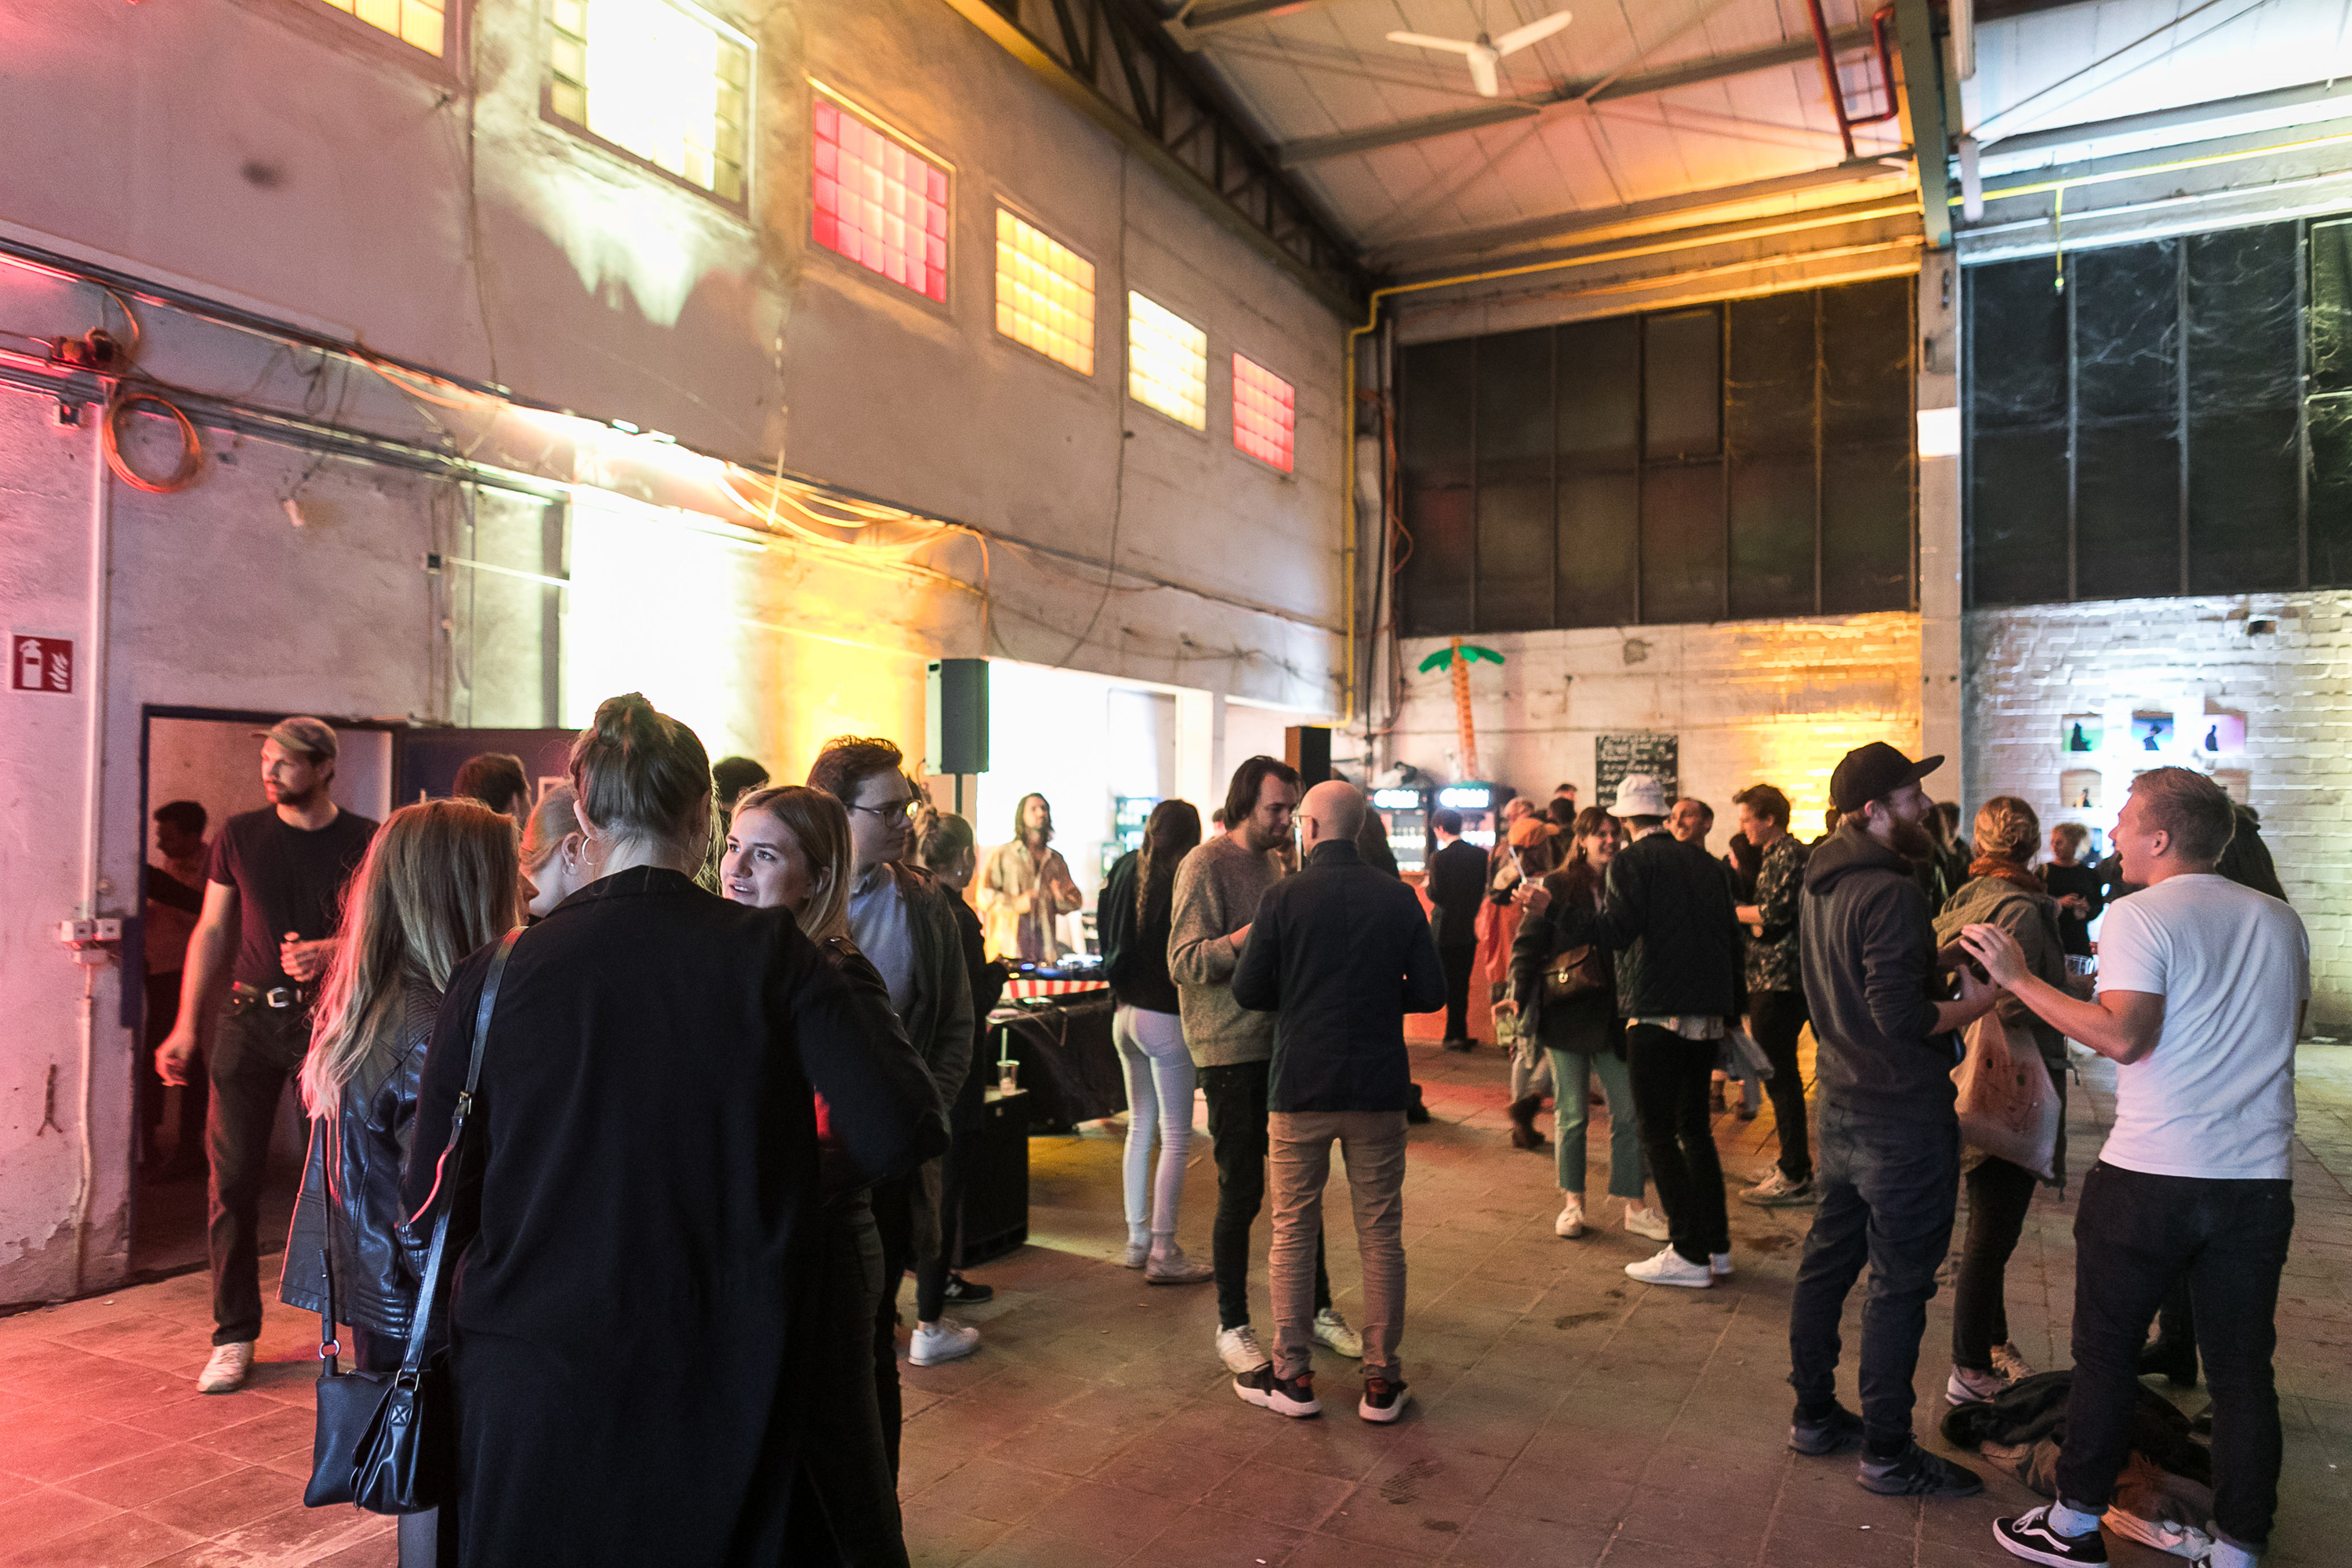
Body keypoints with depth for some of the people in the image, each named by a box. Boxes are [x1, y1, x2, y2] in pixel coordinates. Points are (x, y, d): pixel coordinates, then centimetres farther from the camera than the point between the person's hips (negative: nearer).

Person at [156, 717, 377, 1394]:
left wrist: (332, 950, -18)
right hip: (248, 1015, 2)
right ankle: (235, 1335, 14)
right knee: (232, 1177, 2)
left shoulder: (362, 841, 1)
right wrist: (186, 1025, 7)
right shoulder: (239, 835, 7)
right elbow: (212, 931, 11)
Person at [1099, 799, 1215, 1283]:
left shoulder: (1123, 871, 6)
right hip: (1166, 1018, -8)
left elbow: (1104, 930, 16)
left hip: (1124, 1014, 8)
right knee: (1176, 1137, 0)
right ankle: (1164, 1254, 3)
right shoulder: (1182, 882, -15)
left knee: (1140, 1126, 16)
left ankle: (1138, 1240, 23)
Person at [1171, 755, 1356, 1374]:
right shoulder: (1205, 865, -11)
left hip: (1281, 1043, 8)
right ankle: (1232, 1327, 16)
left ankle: (1316, 1307, 30)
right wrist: (1250, 936, -32)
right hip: (1231, 1051, -7)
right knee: (1241, 1192, 0)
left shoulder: (1273, 862, 14)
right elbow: (1184, 962, -20)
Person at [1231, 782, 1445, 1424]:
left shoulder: (1283, 897, -8)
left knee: (1293, 1231, 10)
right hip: (1378, 1088, 2)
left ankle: (1293, 1375, 17)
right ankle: (1381, 1381, 17)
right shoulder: (1400, 899, -2)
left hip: (1300, 1087, -2)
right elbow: (1430, 991, -1)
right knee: (1381, 1234, 10)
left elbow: (1248, 990, -7)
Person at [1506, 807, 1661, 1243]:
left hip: (1613, 1017, 3)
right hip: (1566, 1013, -3)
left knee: (1627, 1113, 3)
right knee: (1572, 1114, 5)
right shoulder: (1556, 887, -1)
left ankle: (1634, 1206, 13)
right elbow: (1528, 943, -3)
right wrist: (1519, 994, -16)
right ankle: (1572, 1203, 17)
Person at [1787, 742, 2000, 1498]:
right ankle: (1886, 1452, 13)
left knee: (1828, 1260, 17)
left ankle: (1815, 1414, 30)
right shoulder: (1891, 893, -21)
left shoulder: (1820, 884, 8)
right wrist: (1973, 1005, -10)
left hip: (1841, 1103, 9)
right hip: (1903, 1116, -9)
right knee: (1898, 1285, 2)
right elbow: (1902, 1016, -26)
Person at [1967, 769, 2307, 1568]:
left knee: (2105, 1352, 8)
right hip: (2259, 1178, 5)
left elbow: (2124, 1036, -22)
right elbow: (2289, 1025, 21)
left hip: (2149, 1175, -5)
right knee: (2243, 1369, 13)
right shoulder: (2279, 919, 8)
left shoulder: (2140, 916, -11)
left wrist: (2019, 977, -18)